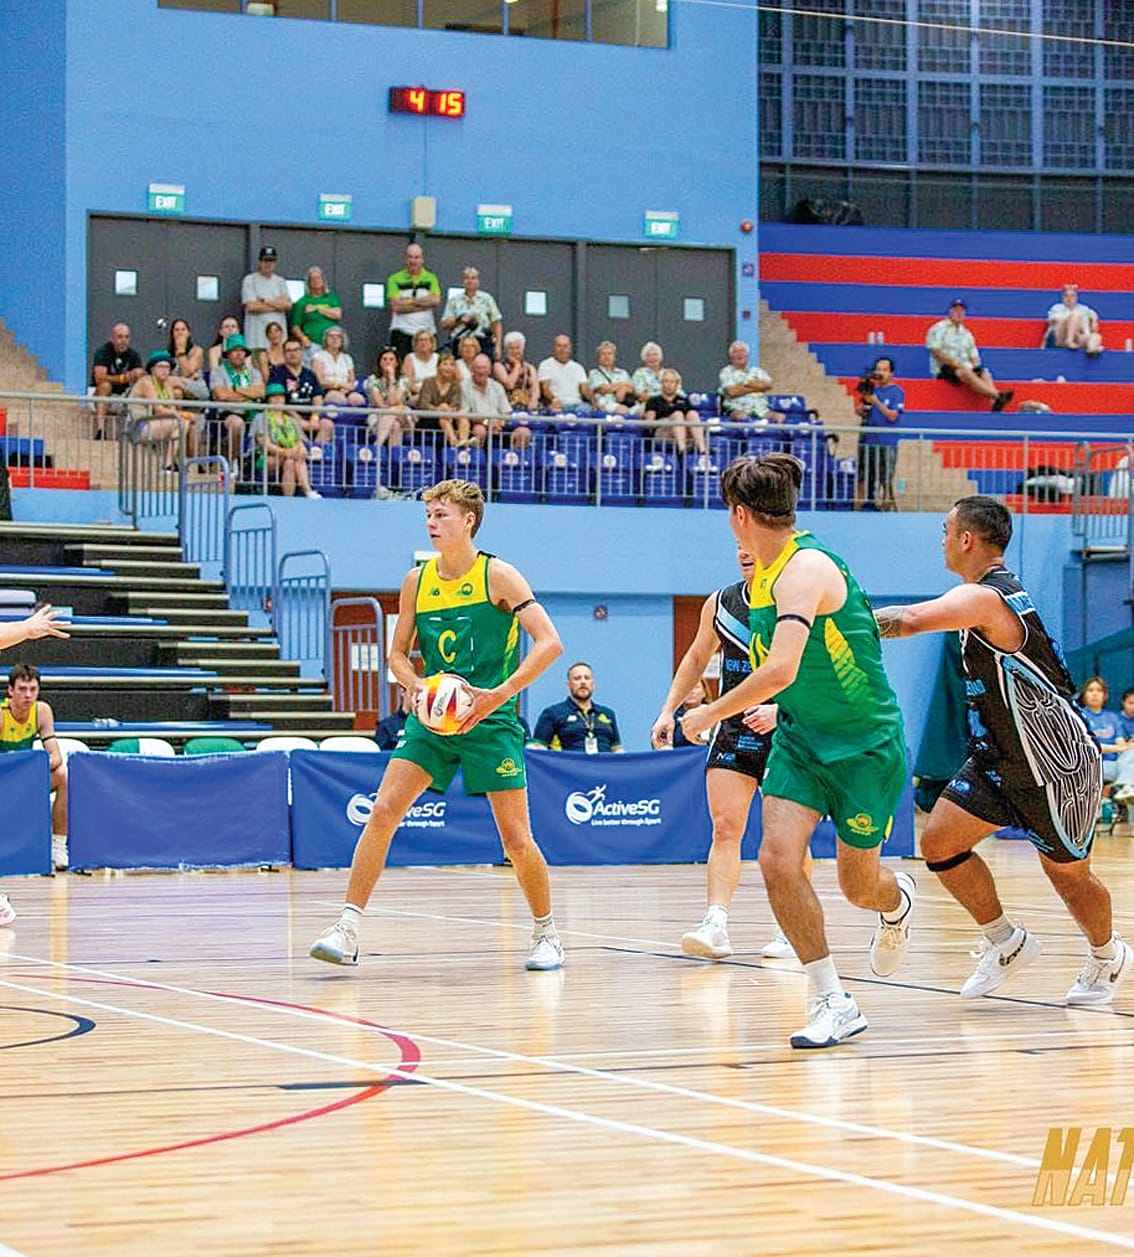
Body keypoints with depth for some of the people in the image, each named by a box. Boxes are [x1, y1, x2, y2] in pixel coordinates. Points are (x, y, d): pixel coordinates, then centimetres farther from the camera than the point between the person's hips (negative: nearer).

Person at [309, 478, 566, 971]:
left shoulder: (497, 575, -7)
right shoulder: (417, 581, 6)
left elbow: (549, 642, -13)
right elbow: (398, 653, 15)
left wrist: (499, 694, -21)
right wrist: (417, 687, -8)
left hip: (491, 721, -3)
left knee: (516, 839, -4)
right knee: (383, 810, -12)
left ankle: (545, 934, 18)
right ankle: (347, 930, -11)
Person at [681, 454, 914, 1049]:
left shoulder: (804, 570, -25)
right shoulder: (762, 575, 3)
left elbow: (780, 670, -36)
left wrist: (709, 715, -24)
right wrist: (777, 708, 23)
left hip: (865, 741, -7)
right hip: (799, 735, 7)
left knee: (859, 886, 5)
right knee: (777, 858, -13)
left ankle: (897, 900, 45)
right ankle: (833, 1002, -5)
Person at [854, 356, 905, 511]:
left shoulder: (897, 391, -3)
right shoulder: (871, 388, 13)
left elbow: (892, 416, -11)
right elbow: (860, 412, 13)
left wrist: (876, 402, -19)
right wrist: (864, 405, -8)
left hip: (886, 443, -5)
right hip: (867, 440, 5)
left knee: (886, 481, -3)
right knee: (861, 480, 5)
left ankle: (888, 508, 3)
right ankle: (857, 509, 10)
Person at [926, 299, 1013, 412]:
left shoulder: (966, 333, 24)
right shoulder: (939, 328, 5)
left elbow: (974, 356, 21)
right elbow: (936, 352, -8)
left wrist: (975, 366, -3)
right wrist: (956, 363, -15)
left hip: (965, 367, 6)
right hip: (943, 368, -6)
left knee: (984, 373, -25)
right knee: (966, 373, -35)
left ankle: (995, 402, -50)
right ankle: (997, 395, -51)